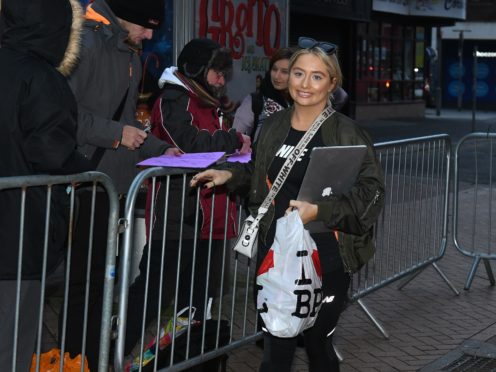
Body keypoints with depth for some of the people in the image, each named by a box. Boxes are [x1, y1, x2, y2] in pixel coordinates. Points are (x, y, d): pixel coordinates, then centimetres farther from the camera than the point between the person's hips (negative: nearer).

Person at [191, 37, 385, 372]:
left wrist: (319, 210, -25)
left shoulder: (347, 133, -10)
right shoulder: (274, 124, 7)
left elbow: (372, 192, -15)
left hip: (326, 260, -4)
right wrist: (230, 175, 10)